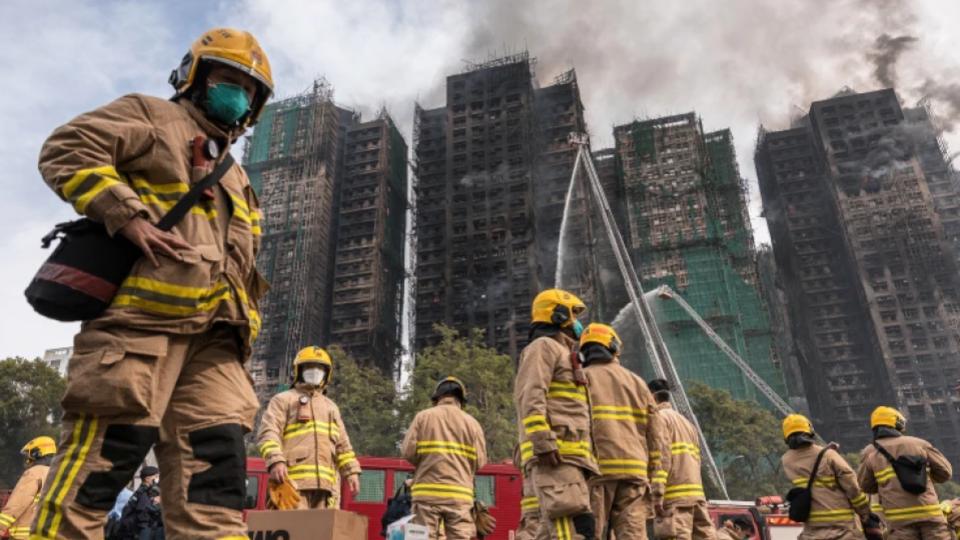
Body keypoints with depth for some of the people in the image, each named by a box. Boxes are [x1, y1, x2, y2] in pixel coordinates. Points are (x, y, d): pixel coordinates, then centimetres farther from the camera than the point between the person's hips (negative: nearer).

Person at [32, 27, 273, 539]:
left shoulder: (235, 181, 32)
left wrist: (242, 325, 16)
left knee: (216, 471, 0)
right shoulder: (152, 117, 12)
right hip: (140, 314, -7)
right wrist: (127, 217, -15)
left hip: (211, 336, 7)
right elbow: (66, 150, -3)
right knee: (96, 465, -6)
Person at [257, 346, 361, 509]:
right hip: (293, 479, -5)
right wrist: (276, 461, -19)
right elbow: (269, 433, -2)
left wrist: (351, 471, 12)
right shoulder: (284, 399, 12)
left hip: (325, 481, 5)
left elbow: (342, 444, 25)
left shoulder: (331, 407, 28)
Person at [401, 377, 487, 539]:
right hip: (460, 494, 0)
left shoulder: (423, 416, 4)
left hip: (428, 492, 0)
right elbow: (480, 461, 1)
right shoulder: (471, 422, 6)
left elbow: (407, 451, -2)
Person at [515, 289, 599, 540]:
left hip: (568, 457, 10)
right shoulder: (543, 346, 0)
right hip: (554, 456, -10)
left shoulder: (564, 355, 31)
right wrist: (544, 443, -23)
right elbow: (530, 398, -14)